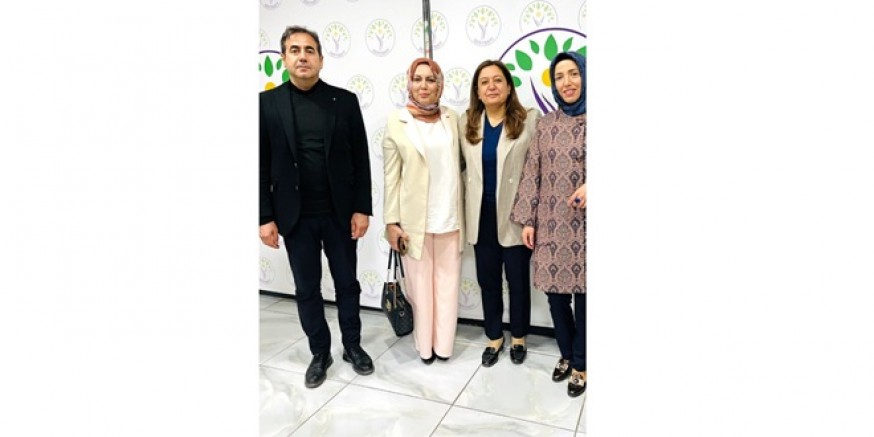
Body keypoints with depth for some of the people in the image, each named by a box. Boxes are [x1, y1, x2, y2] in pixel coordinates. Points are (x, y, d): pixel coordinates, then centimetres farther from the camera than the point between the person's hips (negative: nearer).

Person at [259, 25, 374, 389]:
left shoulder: (345, 100, 1)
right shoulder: (267, 102, 0)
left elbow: (361, 159, 0)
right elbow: (261, 165, -1)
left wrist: (362, 208, -6)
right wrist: (265, 217, -5)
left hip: (340, 213, 0)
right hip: (295, 217, 0)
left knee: (347, 284, 12)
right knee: (307, 290, 11)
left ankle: (353, 345, 32)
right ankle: (320, 353, 28)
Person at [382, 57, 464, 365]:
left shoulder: (452, 119, 6)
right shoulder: (396, 122, -2)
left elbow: (459, 163, 11)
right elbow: (391, 177, -2)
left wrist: (463, 214, 4)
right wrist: (392, 222, -6)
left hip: (449, 217, 3)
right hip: (414, 219, -2)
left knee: (447, 284, 8)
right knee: (420, 286, 7)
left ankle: (443, 345, 24)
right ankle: (424, 346, 24)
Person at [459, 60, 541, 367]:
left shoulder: (529, 120, -7)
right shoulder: (465, 123, 4)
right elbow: (463, 165, 8)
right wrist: (466, 203, 2)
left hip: (515, 214, -3)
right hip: (481, 215, 3)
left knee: (517, 279, 10)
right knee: (488, 279, 13)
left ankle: (518, 336, 33)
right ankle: (494, 336, 33)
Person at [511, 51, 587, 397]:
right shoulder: (545, 123, 8)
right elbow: (531, 173, 7)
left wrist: (589, 185, -22)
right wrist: (527, 219, 3)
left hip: (583, 224, -3)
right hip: (551, 223, 3)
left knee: (582, 292, 4)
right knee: (554, 290, 8)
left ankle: (580, 364, 23)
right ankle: (566, 354, 31)